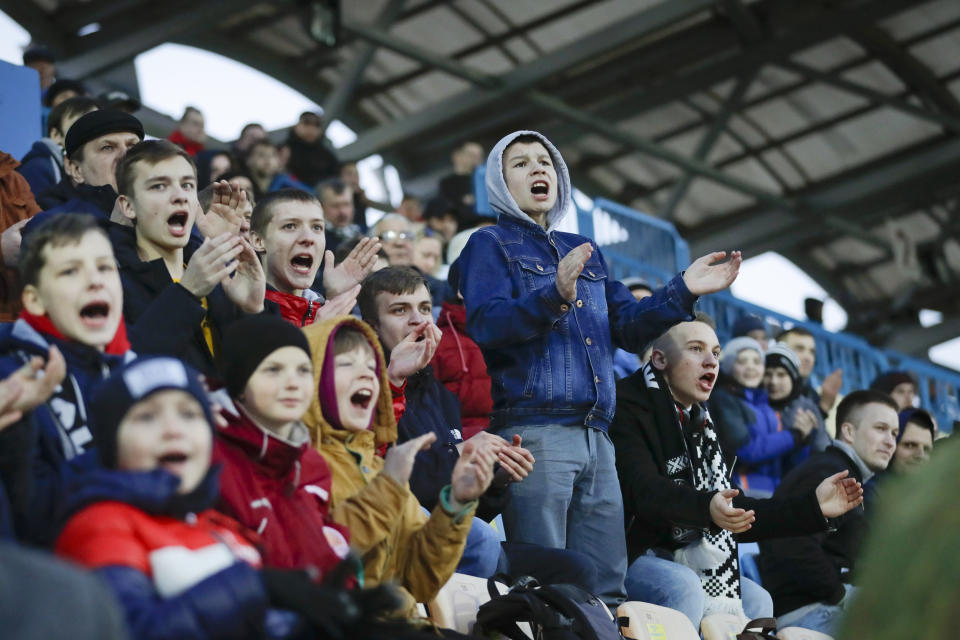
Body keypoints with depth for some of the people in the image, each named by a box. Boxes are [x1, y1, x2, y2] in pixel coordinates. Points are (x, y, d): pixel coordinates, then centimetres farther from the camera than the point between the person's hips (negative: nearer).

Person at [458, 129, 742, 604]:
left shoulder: (584, 252, 25)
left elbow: (629, 327, 21)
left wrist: (683, 292, 6)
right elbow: (485, 324, -12)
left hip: (594, 436, 7)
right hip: (532, 430, -7)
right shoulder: (491, 244, 5)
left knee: (607, 587, 3)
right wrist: (554, 296, -27)